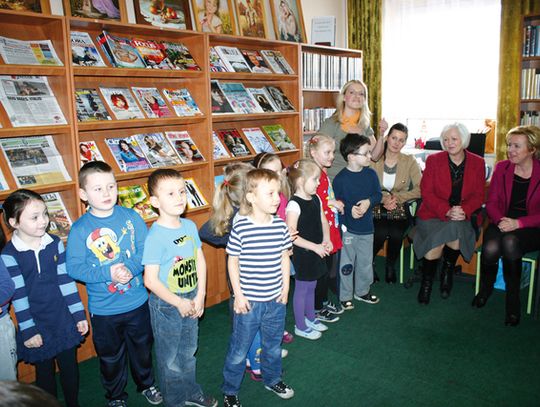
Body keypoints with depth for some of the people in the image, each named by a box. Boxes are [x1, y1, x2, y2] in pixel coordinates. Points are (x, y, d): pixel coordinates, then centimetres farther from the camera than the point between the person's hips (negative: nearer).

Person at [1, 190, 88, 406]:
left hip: (64, 321, 3)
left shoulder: (55, 243, -5)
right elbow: (18, 295, -11)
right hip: (37, 325, -2)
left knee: (70, 368, 16)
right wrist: (28, 331, -8)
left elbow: (66, 281, -1)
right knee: (45, 373, 15)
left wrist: (79, 315, 0)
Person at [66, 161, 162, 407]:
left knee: (142, 348, 23)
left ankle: (146, 384, 50)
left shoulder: (131, 217, -9)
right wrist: (108, 272, -27)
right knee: (110, 356, 19)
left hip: (137, 302, 2)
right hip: (103, 309, -1)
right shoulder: (79, 229, -13)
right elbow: (74, 268, -15)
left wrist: (130, 268, -27)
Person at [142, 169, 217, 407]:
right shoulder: (155, 236, -23)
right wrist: (179, 303, -16)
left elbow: (200, 261, 4)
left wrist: (200, 296, -3)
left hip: (191, 301, 6)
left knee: (188, 352, 25)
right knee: (170, 358, 14)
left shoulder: (190, 226, -3)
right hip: (166, 305, -6)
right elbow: (150, 280, -23)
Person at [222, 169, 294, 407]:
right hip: (248, 301, -4)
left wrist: (285, 287, 4)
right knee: (239, 350, 11)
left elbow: (285, 257, 6)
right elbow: (233, 262, -9)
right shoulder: (240, 228, -17)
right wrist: (238, 295, -10)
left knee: (273, 345, 23)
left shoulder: (280, 225, -5)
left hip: (275, 300, 4)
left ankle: (272, 380, 48)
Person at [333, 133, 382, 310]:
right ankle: (345, 296, 24)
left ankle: (362, 291, 39)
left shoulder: (371, 174, -1)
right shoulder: (340, 179, -16)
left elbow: (378, 195, 4)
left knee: (365, 262, 18)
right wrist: (349, 208, -27)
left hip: (367, 227, 5)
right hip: (347, 229, -5)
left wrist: (369, 201, -15)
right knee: (347, 264, 7)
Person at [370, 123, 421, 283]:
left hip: (400, 210, 1)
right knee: (381, 232, -29)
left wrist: (397, 197, -18)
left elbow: (420, 189, -7)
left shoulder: (410, 161, 2)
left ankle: (390, 265, 5)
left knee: (396, 233, -28)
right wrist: (384, 198, -24)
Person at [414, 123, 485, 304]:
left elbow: (478, 196, 5)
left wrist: (464, 210, -17)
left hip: (463, 217, 1)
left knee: (455, 231, -32)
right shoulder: (433, 160, 2)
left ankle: (448, 271, 1)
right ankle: (426, 282, -4)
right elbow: (426, 192, -4)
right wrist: (446, 211, -20)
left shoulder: (477, 163, 6)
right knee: (437, 239, -30)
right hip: (433, 215, -1)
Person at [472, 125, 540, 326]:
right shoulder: (502, 167, 5)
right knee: (491, 248, -31)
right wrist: (500, 220, -16)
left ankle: (513, 302, -16)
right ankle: (485, 290, 2)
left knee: (510, 242, -36)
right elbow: (491, 202, 5)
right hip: (502, 224, 2)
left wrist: (518, 223, -22)